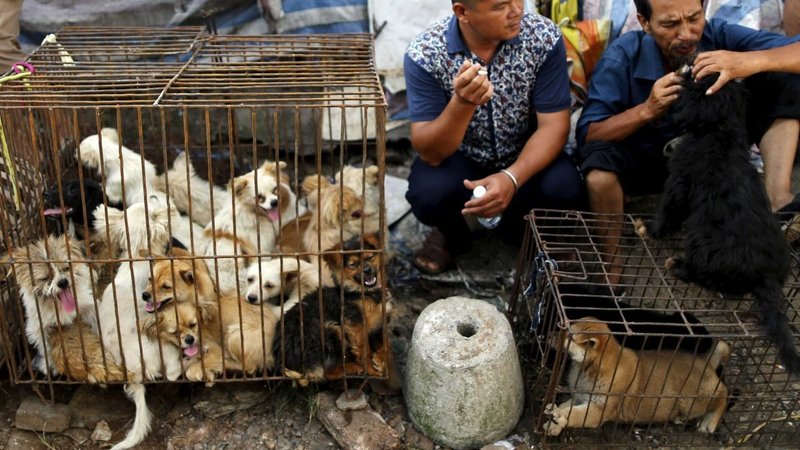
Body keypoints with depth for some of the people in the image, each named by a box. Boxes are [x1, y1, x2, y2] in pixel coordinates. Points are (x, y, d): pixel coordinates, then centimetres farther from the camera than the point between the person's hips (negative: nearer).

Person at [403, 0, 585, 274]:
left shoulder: (544, 37, -19)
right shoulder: (425, 54, -23)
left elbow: (554, 125, -17)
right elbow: (430, 153, -26)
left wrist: (512, 177, -35)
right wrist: (463, 104, -45)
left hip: (523, 154, 2)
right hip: (458, 158, -1)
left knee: (565, 189, -26)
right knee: (428, 195, -31)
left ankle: (518, 225, 11)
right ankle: (451, 233, 8)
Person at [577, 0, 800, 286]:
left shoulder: (719, 36, -17)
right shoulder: (622, 57, -21)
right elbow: (587, 134, -25)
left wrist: (751, 61, -45)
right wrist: (647, 110, -38)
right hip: (643, 159, -2)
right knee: (599, 161, -37)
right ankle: (611, 261, -15)